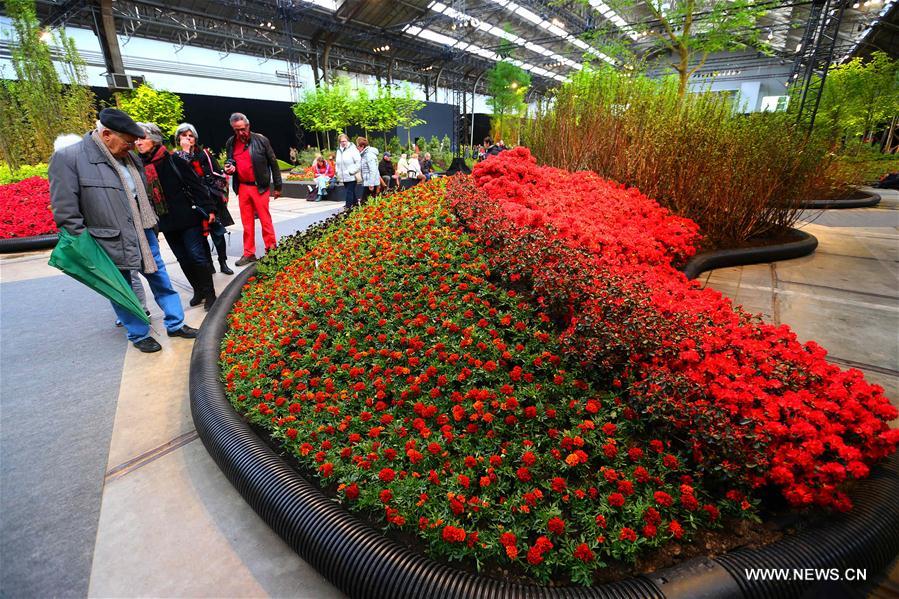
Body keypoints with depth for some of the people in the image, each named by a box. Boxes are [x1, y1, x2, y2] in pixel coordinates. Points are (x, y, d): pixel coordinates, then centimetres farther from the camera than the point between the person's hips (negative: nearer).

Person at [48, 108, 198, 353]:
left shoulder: (130, 157, 5)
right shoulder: (67, 158, -12)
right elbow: (66, 212, -12)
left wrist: (151, 224, 17)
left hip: (144, 236, 5)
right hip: (112, 244, -5)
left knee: (161, 281, 13)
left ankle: (175, 324, 28)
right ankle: (138, 335, 26)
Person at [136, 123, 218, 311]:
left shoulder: (173, 161, -7)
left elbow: (195, 185, -9)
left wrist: (209, 208, -14)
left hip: (188, 217, -5)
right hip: (166, 223, 5)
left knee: (197, 255, -4)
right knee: (183, 259, 11)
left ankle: (209, 294, 7)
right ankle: (198, 290, 25)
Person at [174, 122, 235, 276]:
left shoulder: (204, 153, 9)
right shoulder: (176, 156, 5)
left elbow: (219, 173, 9)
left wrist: (221, 192, 2)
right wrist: (185, 150, -10)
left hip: (211, 198, 1)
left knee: (217, 230, 1)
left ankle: (223, 263, 11)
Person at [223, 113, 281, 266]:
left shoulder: (261, 140, -4)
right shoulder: (230, 143, 8)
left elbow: (273, 163, 0)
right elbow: (230, 162, 22)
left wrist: (277, 186, 0)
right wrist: (228, 168, -3)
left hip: (260, 187, -4)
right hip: (242, 187, 4)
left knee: (265, 220, -2)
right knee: (247, 222, 8)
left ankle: (271, 250, 9)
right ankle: (249, 253, 15)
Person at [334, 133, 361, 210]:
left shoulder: (352, 149, -8)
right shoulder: (339, 150, 12)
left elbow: (359, 162, -13)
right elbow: (337, 163, 24)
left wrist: (352, 171, -15)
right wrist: (337, 171, 12)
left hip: (351, 177, -6)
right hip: (343, 177, 6)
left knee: (349, 193, -9)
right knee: (351, 193, 15)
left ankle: (348, 208, -7)